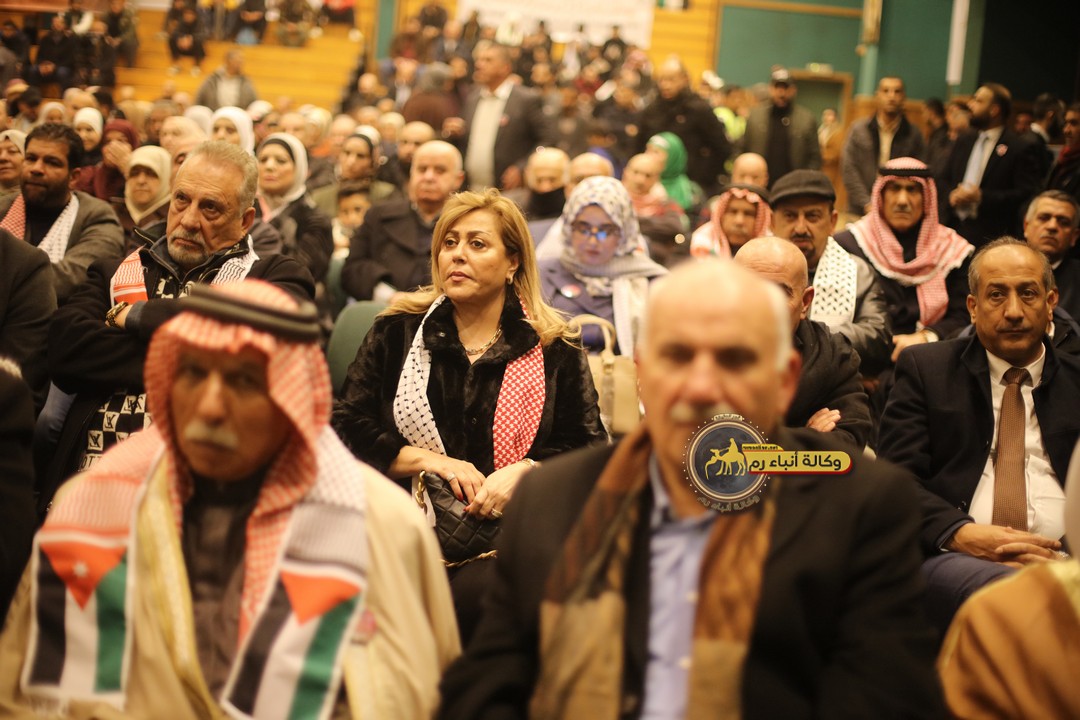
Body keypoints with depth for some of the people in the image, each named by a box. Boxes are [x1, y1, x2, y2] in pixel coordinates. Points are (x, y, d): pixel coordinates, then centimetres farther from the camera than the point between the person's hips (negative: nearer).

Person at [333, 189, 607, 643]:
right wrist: (433, 460, -4)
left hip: (511, 529, -1)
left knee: (480, 593, -35)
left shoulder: (554, 351, 13)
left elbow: (588, 448, 9)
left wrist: (523, 472, -10)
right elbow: (348, 429, 8)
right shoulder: (396, 332, 16)